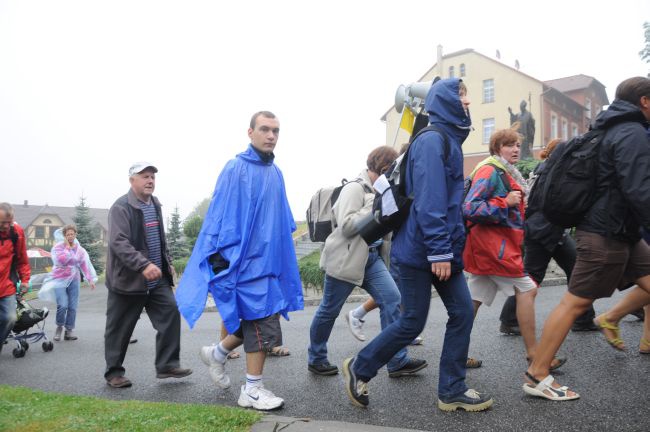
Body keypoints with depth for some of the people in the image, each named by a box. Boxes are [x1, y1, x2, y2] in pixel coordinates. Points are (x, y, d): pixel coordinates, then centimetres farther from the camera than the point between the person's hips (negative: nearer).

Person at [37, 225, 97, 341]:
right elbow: (60, 260, -19)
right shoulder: (58, 247, -2)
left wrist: (90, 280, 4)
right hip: (60, 279, -3)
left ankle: (69, 331, 11)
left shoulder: (80, 250, 9)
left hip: (74, 280, 3)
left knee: (72, 307, -1)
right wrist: (67, 248, -13)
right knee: (62, 305, -16)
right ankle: (59, 327, 9)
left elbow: (85, 265, 9)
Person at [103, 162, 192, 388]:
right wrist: (144, 265, -34)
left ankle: (167, 365, 7)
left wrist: (167, 263, 20)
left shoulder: (155, 204, 13)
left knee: (171, 314, -2)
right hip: (128, 279, -7)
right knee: (119, 328, 5)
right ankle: (113, 372, 21)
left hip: (157, 279, 7)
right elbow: (119, 243, -24)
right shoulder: (121, 207, -13)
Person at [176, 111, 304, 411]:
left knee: (257, 320, 14)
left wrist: (285, 242, 18)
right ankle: (252, 390, 9)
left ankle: (217, 353, 35)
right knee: (261, 322, -4)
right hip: (247, 258, -8)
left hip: (269, 258, 8)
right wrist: (221, 257, -18)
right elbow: (221, 215, -14)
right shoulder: (236, 169, -10)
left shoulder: (275, 173, 13)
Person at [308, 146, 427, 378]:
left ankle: (398, 361, -1)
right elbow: (346, 226, -23)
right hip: (346, 259, -7)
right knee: (329, 310, 7)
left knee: (392, 299, -7)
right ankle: (315, 359, 26)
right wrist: (375, 208, -22)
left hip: (372, 257, 8)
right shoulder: (354, 188, -14)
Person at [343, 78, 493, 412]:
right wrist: (438, 251, -24)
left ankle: (452, 391, 18)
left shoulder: (450, 140, 17)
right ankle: (359, 368, 20)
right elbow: (428, 200, -22)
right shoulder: (432, 140, -14)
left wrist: (449, 248, 17)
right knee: (412, 323, 0)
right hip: (420, 250, -9)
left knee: (462, 312, 7)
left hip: (443, 249, 9)